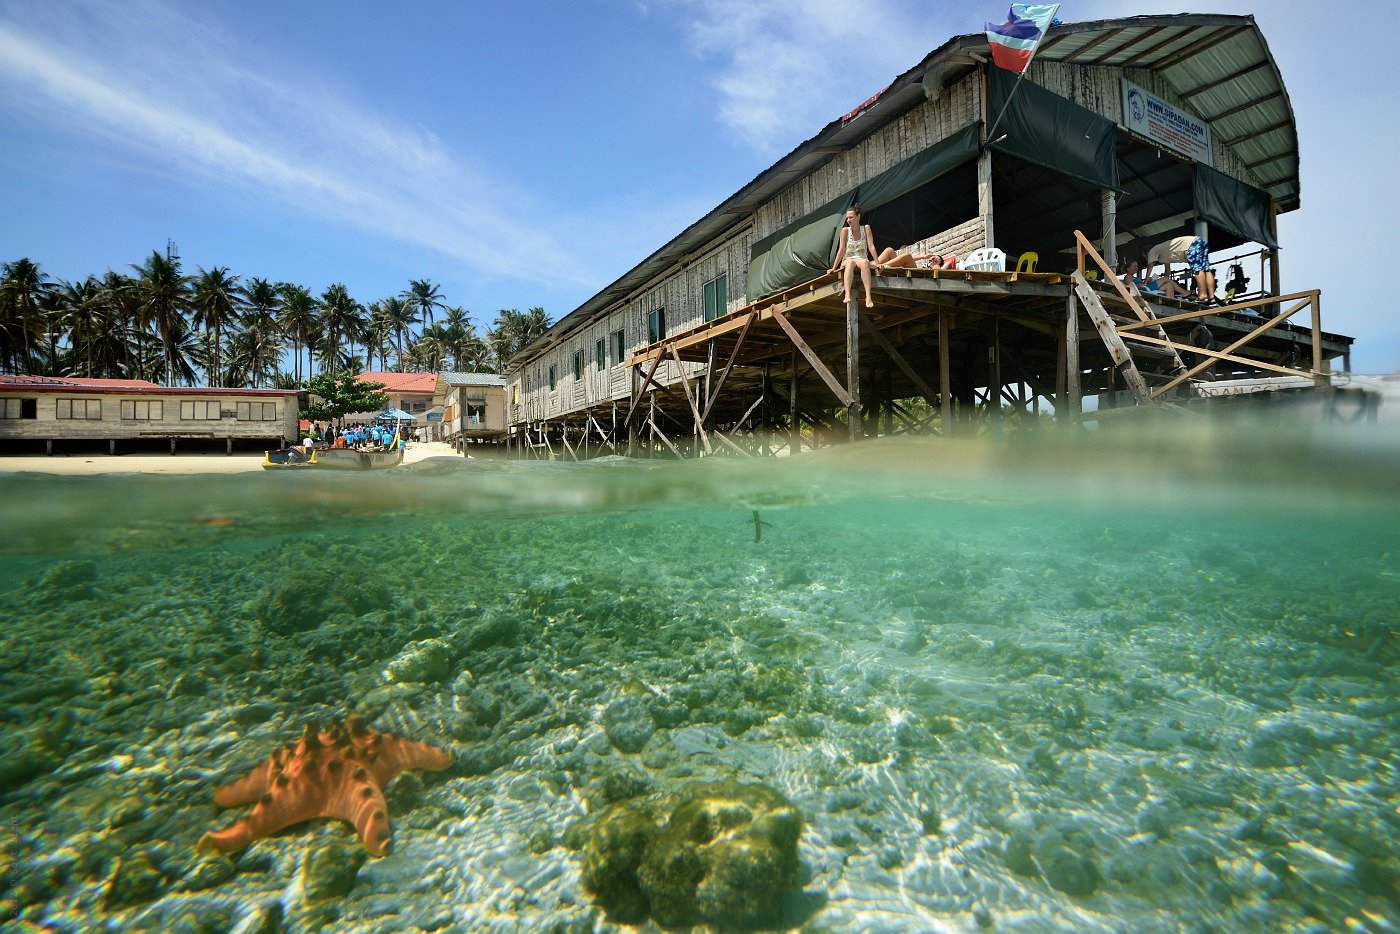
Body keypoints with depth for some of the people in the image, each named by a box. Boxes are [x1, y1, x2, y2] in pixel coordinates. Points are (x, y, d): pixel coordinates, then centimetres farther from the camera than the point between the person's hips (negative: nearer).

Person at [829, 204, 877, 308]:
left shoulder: (866, 228, 2)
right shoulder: (845, 230, 1)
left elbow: (871, 247, -4)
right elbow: (841, 250, -3)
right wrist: (834, 268, -9)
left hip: (862, 259, 0)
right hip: (847, 260, 0)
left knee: (864, 262, -37)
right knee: (851, 262, -37)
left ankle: (868, 296, -51)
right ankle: (847, 295, -57)